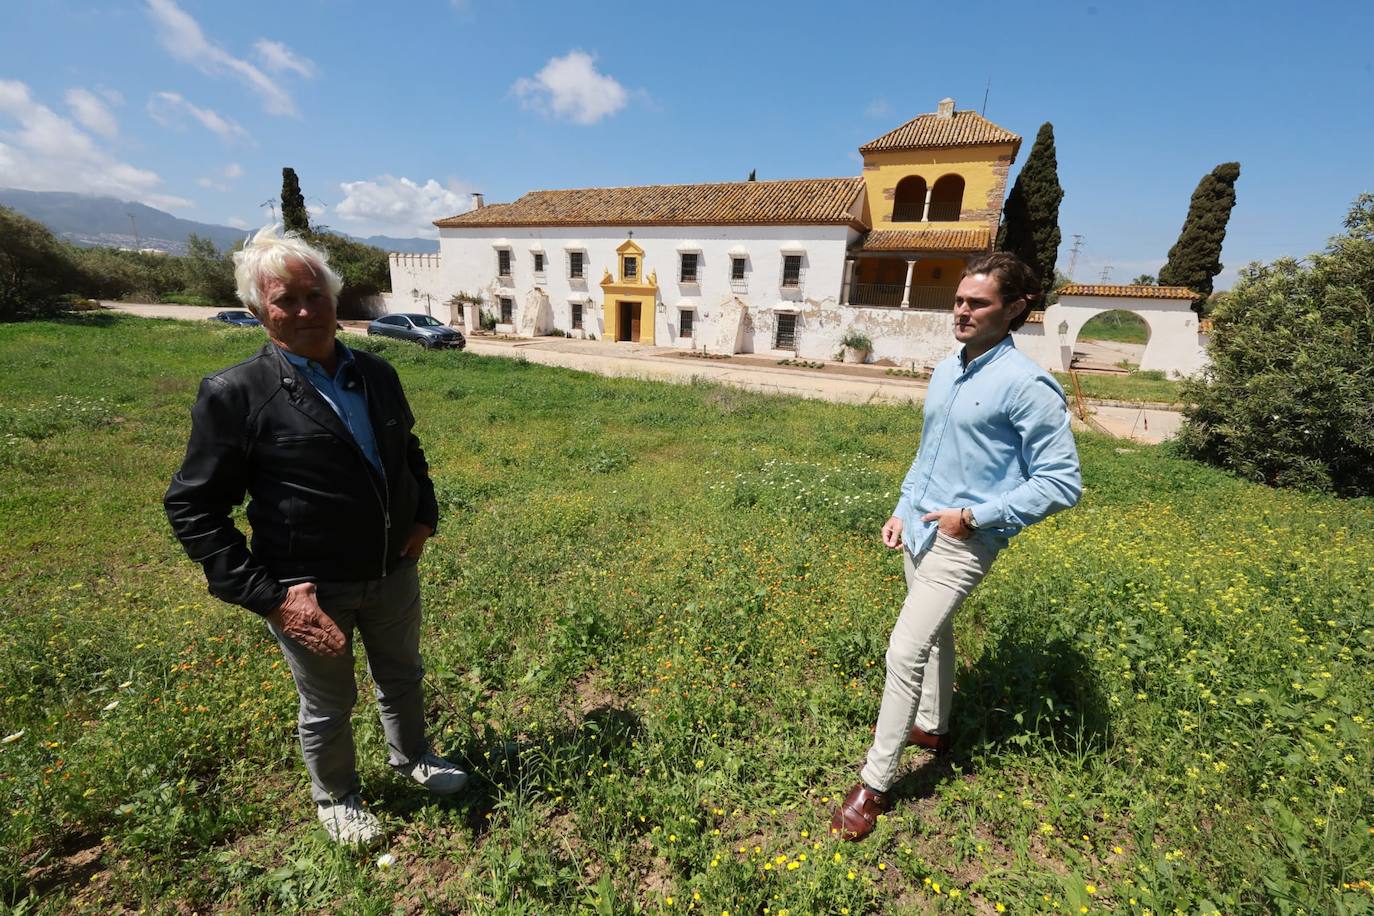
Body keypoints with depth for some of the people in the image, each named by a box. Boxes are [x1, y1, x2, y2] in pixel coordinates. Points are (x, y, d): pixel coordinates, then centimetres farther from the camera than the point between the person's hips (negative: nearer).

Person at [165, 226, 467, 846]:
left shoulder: (377, 374, 0)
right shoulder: (234, 393, -15)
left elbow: (408, 452, 15)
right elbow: (192, 508, -11)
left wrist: (424, 516, 2)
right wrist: (267, 596, -17)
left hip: (395, 572, 4)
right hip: (309, 591, -4)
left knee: (402, 677, 25)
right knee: (327, 706, 20)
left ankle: (411, 756, 53)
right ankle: (335, 798, 49)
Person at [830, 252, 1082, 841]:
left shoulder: (1027, 385, -15)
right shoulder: (946, 371, 7)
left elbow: (1061, 482, -14)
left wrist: (975, 517, -17)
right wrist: (903, 509, 8)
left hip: (964, 541, -8)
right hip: (918, 528, 8)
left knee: (905, 652, -9)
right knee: (934, 633, 24)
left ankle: (875, 783, 8)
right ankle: (933, 727, 47)